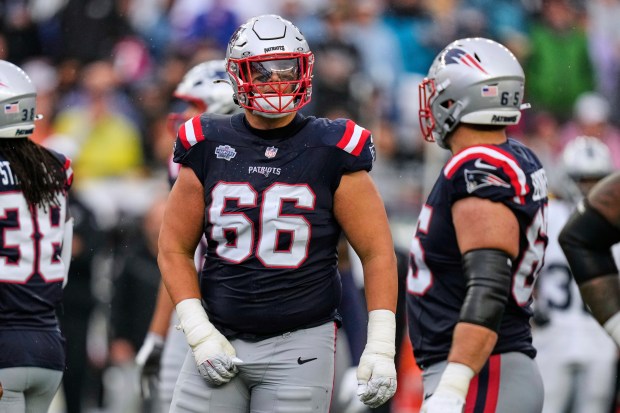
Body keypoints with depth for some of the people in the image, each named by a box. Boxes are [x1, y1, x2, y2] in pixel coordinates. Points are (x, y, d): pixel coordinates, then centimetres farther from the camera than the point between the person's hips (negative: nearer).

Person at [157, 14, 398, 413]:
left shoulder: (329, 154, -3)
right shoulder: (209, 149, 3)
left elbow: (377, 252, -2)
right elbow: (175, 248, 8)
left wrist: (381, 348, -9)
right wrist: (199, 333, -3)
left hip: (300, 344, -2)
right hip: (221, 339, 3)